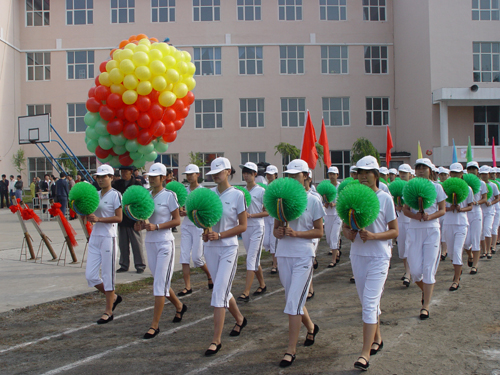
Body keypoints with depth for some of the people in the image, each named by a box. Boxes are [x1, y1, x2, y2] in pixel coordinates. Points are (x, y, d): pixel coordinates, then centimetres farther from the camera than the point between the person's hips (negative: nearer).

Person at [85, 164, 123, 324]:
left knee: (107, 275, 0)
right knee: (90, 275, 5)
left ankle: (108, 311, 12)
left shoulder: (115, 195, -8)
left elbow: (119, 218, -14)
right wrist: (87, 215, -4)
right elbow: (91, 217, 18)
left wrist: (99, 219, -21)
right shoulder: (96, 194, 13)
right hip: (94, 237, 7)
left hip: (108, 237, -7)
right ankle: (113, 297, 26)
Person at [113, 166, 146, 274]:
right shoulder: (117, 184, 10)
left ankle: (140, 265, 9)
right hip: (121, 219, 4)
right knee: (123, 243, 10)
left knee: (136, 243, 1)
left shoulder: (137, 184, -3)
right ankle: (124, 265, 20)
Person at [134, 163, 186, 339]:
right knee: (160, 282, 15)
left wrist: (156, 226, -19)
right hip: (150, 242, 7)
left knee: (159, 284, -7)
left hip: (165, 242, -7)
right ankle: (179, 306, 39)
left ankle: (155, 325, -1)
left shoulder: (169, 195, -8)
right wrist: (141, 225, -6)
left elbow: (177, 220, -10)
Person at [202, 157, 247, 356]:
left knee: (219, 292, -10)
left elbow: (242, 226, -7)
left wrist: (220, 235, -17)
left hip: (229, 248, -5)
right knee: (222, 290, 16)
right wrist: (205, 232, -9)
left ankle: (216, 340, -3)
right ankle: (240, 319, 42)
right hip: (211, 248, 5)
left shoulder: (237, 195, -7)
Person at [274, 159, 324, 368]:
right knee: (293, 299, 15)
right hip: (283, 254, 5)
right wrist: (278, 232, -13)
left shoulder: (313, 201, -4)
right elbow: (276, 227, 11)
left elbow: (319, 232, -3)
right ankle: (311, 327, 43)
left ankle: (291, 350, 0)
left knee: (294, 302, -9)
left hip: (303, 255, -5)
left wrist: (296, 233, -17)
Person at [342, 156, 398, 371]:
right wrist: (349, 233, -12)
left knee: (369, 303, -11)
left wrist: (374, 236, -21)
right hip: (358, 255, 5)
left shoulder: (385, 198, -8)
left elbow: (394, 232, -5)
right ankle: (377, 339, 36)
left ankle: (365, 353, -8)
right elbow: (345, 226, 11)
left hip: (378, 257, -5)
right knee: (368, 302, 16)